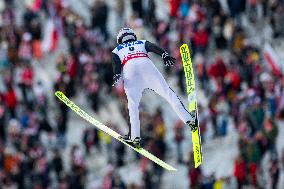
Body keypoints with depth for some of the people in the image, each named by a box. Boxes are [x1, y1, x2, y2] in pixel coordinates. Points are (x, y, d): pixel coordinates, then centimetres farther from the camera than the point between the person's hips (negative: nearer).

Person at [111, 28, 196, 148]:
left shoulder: (116, 50, 35)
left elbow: (116, 62, 13)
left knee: (133, 104, 6)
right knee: (167, 92, 1)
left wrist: (116, 75, -4)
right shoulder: (142, 43, 37)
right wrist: (164, 55, -3)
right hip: (146, 65, 0)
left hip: (129, 70, 0)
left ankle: (134, 136, -6)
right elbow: (153, 47, 15)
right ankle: (188, 119, -11)